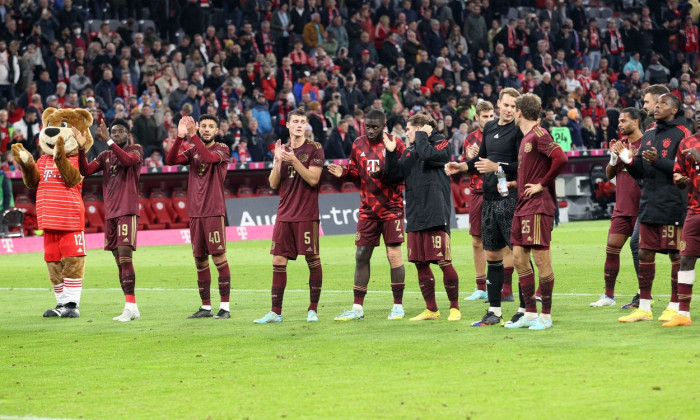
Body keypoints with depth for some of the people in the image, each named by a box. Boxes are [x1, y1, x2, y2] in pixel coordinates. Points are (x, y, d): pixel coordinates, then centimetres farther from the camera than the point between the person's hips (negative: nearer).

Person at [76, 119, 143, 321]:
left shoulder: (135, 150, 2)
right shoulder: (105, 156, 17)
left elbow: (127, 160, -21)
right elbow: (85, 170, 4)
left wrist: (108, 140, -27)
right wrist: (81, 148, -10)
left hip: (128, 211, -6)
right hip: (110, 214, 6)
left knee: (124, 256, -16)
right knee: (120, 261, 6)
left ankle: (129, 307, -19)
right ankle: (132, 308, 10)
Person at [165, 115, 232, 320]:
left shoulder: (222, 149, 0)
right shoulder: (193, 151, 14)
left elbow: (209, 157, -23)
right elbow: (170, 160, -2)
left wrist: (192, 135, -26)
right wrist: (179, 137, -15)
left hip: (214, 211, -5)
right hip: (195, 212, 5)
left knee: (219, 257, -8)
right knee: (200, 260, 8)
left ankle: (225, 306, -5)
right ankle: (205, 307, 14)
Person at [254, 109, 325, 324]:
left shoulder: (314, 148, -1)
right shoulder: (282, 150, 13)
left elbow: (313, 179, -11)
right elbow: (273, 184, 7)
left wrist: (294, 160, -19)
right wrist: (278, 161, -7)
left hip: (307, 215, -4)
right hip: (284, 215, 4)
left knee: (313, 260, -2)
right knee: (278, 261, 1)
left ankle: (313, 310, 7)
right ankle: (275, 312, 4)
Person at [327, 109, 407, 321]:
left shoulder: (395, 144, -9)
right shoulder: (358, 144, 7)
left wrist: (384, 173, -28)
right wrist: (343, 173, -4)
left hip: (391, 208, -5)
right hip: (368, 209, 5)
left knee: (394, 254, -4)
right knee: (361, 255, 5)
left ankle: (398, 306, 6)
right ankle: (357, 308, 12)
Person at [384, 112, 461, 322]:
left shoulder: (442, 145, 0)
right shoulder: (408, 152, 18)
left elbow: (427, 154, -21)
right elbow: (394, 176, 12)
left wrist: (421, 135, -5)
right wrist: (391, 153, 2)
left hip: (436, 214, -7)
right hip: (415, 216, 7)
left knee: (443, 261, -8)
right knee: (420, 263, 7)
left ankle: (454, 307, 3)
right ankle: (431, 309, 16)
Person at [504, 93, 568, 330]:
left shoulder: (539, 135, -12)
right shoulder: (526, 137, 17)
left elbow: (561, 159, -24)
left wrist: (542, 184, -17)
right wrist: (514, 183, 14)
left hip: (538, 206, -10)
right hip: (523, 206, 10)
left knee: (541, 257, -6)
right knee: (519, 257, 9)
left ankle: (546, 316, -1)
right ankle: (530, 313, 15)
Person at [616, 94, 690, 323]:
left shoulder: (681, 134, -6)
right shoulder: (648, 135, 15)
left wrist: (658, 161, -25)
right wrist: (628, 160, -1)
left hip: (672, 206, -7)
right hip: (649, 205, 7)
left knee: (676, 254, -1)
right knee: (645, 254, 7)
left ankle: (675, 306, 5)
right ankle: (644, 307, 13)